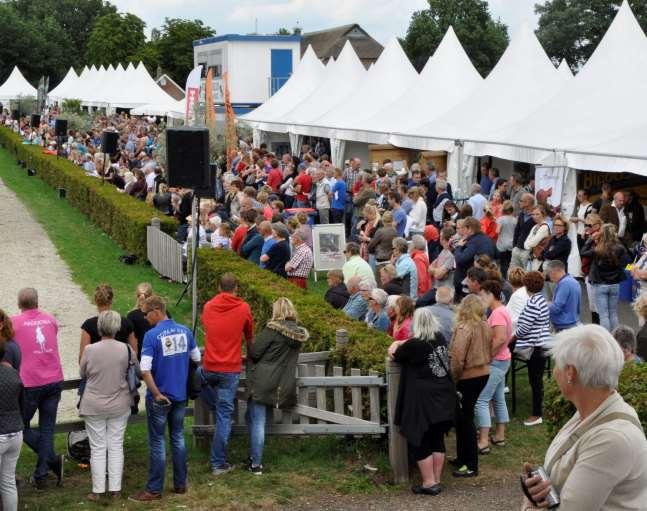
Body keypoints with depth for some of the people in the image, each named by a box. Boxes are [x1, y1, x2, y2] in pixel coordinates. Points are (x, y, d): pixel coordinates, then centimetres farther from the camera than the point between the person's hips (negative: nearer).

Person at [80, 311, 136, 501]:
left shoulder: (89, 350, -14)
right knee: (116, 447, 10)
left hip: (94, 406, -1)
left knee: (98, 448, 7)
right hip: (120, 406, 1)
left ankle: (98, 491, 12)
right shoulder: (127, 350, -11)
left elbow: (82, 374, 2)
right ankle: (115, 489, 13)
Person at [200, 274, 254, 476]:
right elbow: (249, 337, 13)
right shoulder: (243, 308, -2)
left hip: (208, 368, 2)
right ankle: (218, 463, 3)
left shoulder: (208, 307, 4)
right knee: (224, 415, 1)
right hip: (230, 369, -2)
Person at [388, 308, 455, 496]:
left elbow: (393, 354, 2)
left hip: (423, 400, -7)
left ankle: (429, 483, 4)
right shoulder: (440, 339, 4)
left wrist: (396, 345, 20)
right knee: (437, 440, 14)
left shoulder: (414, 345, -15)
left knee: (419, 442, 3)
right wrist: (404, 344, 16)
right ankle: (436, 481, 20)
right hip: (443, 397, 7)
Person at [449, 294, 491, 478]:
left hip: (467, 378, -8)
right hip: (483, 374, 8)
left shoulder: (464, 329, -20)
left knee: (465, 420, 1)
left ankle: (471, 466, 5)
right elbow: (489, 351, 12)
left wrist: (452, 379, -11)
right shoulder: (485, 327, 1)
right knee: (465, 417, 19)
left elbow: (457, 359, -21)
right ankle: (463, 457, 29)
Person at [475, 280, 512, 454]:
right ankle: (499, 435, 26)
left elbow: (500, 339, -28)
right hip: (502, 360, 11)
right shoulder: (502, 311, 12)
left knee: (480, 400, -9)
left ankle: (483, 442, -9)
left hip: (495, 362, -11)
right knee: (499, 399, 17)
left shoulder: (497, 313, -19)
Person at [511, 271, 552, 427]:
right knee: (537, 380, 17)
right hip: (541, 345, 10)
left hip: (535, 347, -10)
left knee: (535, 381, -1)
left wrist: (511, 338, -5)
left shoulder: (533, 303, -20)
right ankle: (538, 411, 26)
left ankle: (537, 415, 7)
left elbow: (524, 328, -21)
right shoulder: (541, 299, 10)